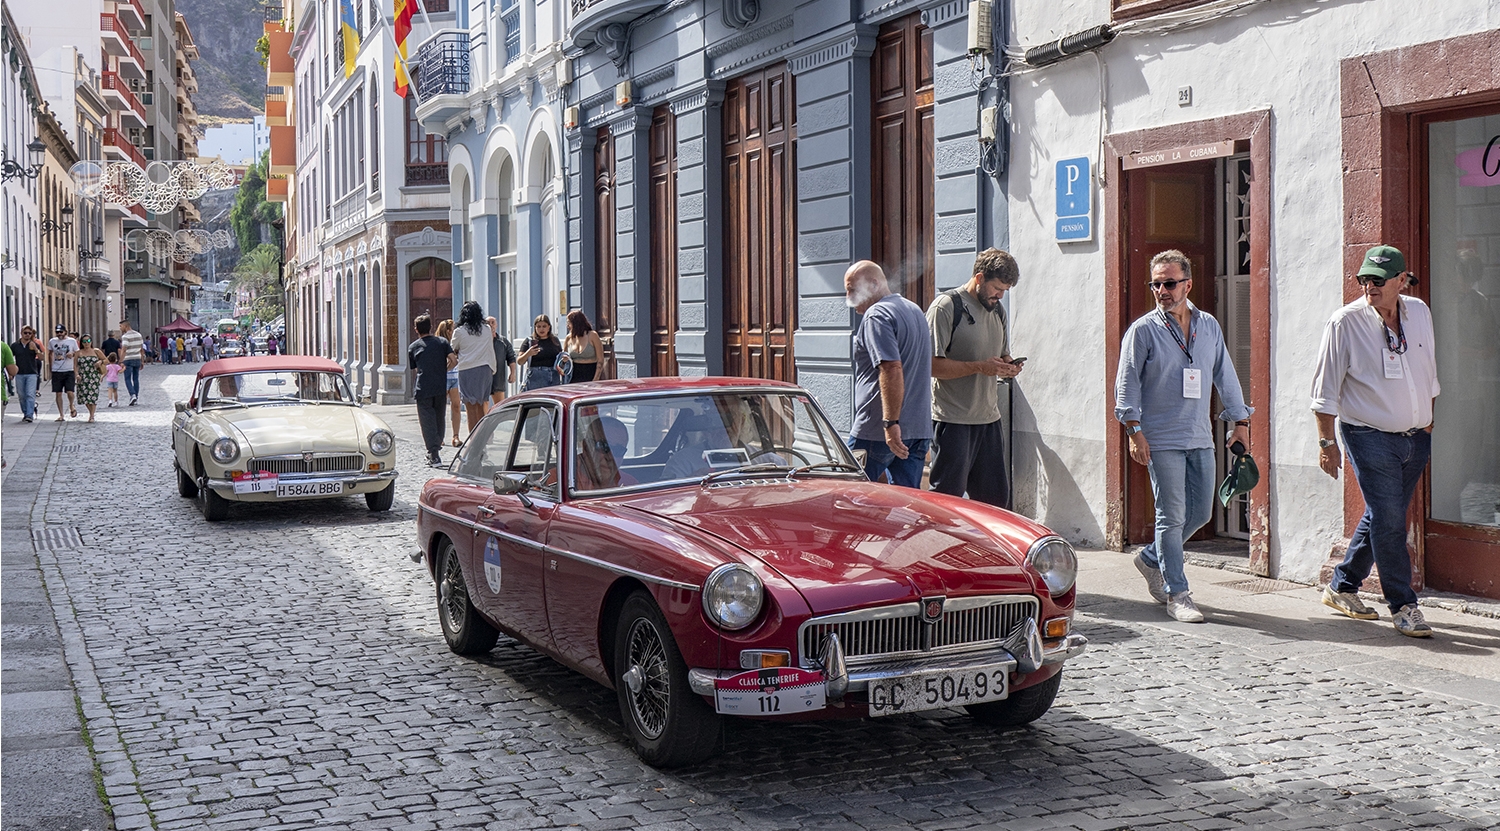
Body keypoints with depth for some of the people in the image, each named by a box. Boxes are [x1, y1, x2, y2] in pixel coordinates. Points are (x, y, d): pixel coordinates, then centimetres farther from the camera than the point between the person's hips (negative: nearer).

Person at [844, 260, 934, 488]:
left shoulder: (877, 315, -12)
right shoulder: (914, 310, 18)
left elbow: (892, 370, -24)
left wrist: (890, 424, -26)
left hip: (876, 433, -8)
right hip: (919, 428, 8)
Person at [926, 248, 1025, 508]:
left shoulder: (997, 311, 16)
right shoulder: (946, 306, -9)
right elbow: (930, 364, -16)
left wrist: (1008, 366, 3)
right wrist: (979, 367, -22)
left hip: (989, 419, 7)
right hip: (952, 420, -7)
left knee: (996, 497, 9)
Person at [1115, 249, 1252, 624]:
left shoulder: (1209, 326, 9)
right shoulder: (1143, 330, -4)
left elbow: (1225, 375, 17)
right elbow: (1127, 382, -5)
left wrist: (1240, 420, 16)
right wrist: (1134, 429, -13)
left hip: (1200, 438, 5)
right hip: (1161, 440, -5)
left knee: (1201, 513, 9)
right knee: (1172, 517, -4)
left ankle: (1152, 559, 31)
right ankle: (1176, 595, 4)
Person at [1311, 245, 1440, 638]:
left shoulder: (1419, 313, 5)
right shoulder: (1345, 322, -10)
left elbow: (1428, 374, 18)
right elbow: (1326, 388, -7)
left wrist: (1427, 425, 19)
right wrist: (1326, 441, -9)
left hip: (1415, 438, 6)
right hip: (1369, 437, -6)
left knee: (1384, 517, 12)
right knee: (1388, 520, -9)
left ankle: (1342, 587, 27)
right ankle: (1403, 606, 1)